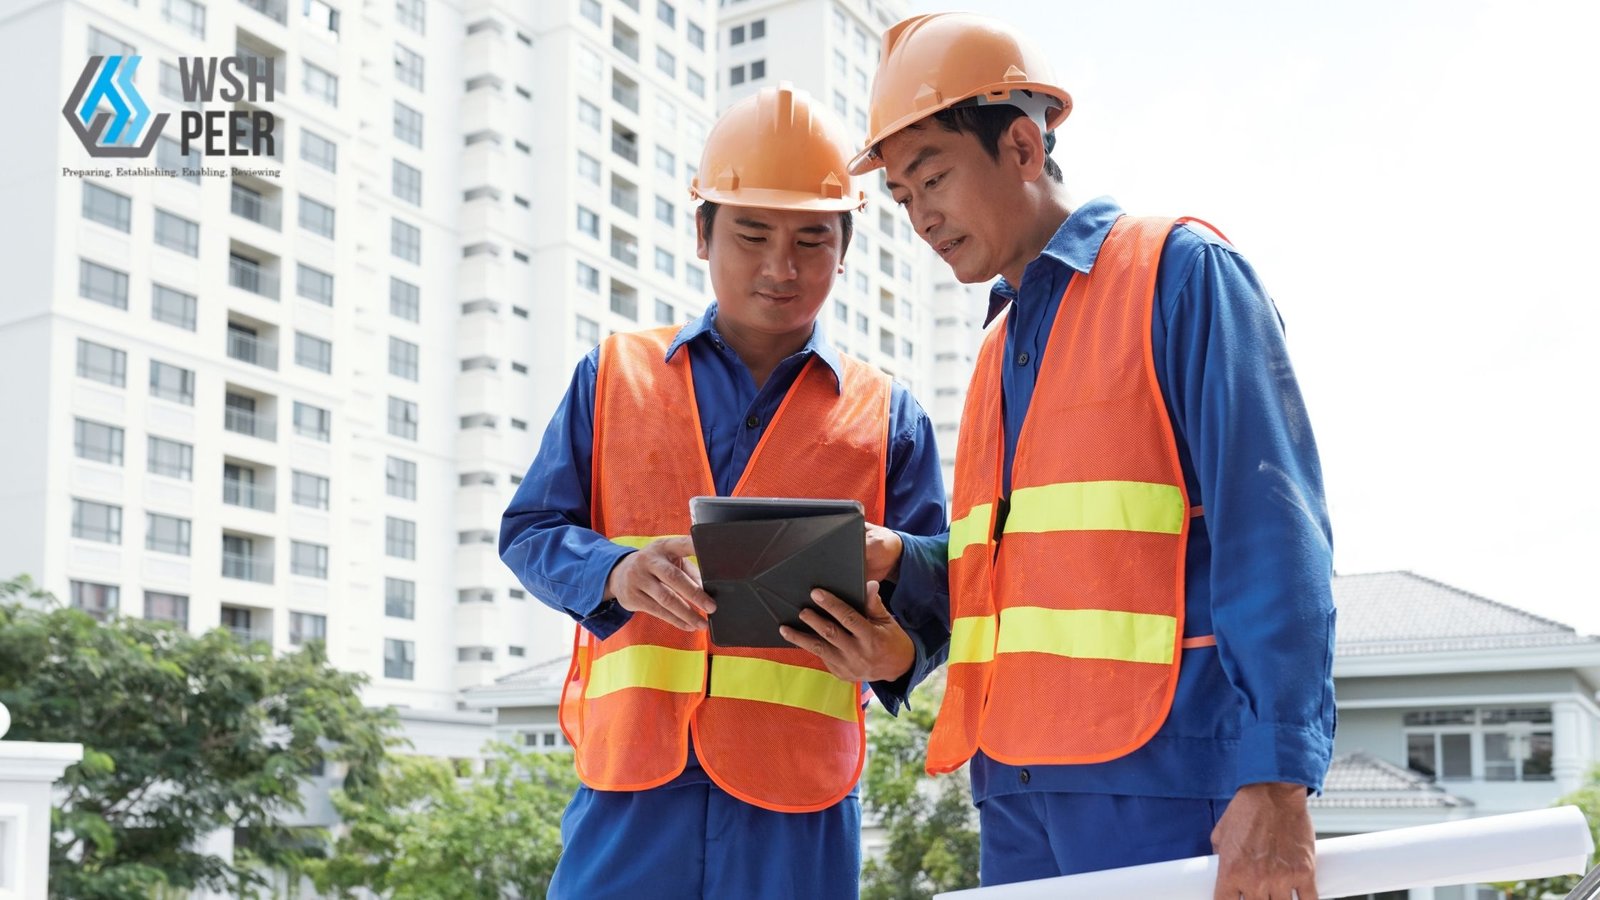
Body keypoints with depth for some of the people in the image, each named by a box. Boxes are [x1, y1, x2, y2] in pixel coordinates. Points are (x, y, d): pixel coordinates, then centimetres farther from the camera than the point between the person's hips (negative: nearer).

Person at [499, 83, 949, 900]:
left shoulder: (886, 417, 12)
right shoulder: (614, 377, 12)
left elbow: (938, 593, 9)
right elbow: (529, 530, 8)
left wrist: (896, 652, -16)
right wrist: (614, 571, -14)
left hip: (798, 797, 1)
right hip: (632, 777, 0)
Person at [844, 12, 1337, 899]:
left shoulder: (1179, 271, -3)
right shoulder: (999, 349, 19)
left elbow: (1270, 535, -12)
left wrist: (1275, 780, -19)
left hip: (1163, 780, -7)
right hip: (1017, 790, 7)